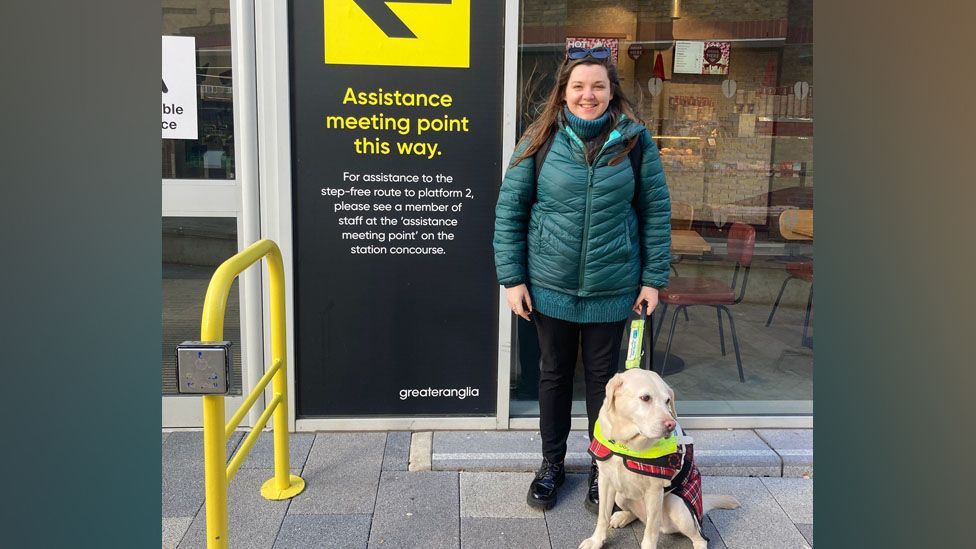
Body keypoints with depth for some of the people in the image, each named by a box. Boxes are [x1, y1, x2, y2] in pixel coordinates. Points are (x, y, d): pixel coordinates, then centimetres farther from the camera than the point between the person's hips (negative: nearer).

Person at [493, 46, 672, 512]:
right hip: (550, 285, 0)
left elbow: (656, 211, 0)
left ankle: (602, 468, 33)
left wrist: (653, 278, -2)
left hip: (611, 288, 0)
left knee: (603, 377, 13)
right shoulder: (541, 140, -5)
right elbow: (509, 210, -2)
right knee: (554, 374, 15)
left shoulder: (635, 141, -4)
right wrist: (512, 278, -6)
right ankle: (552, 464, 34)